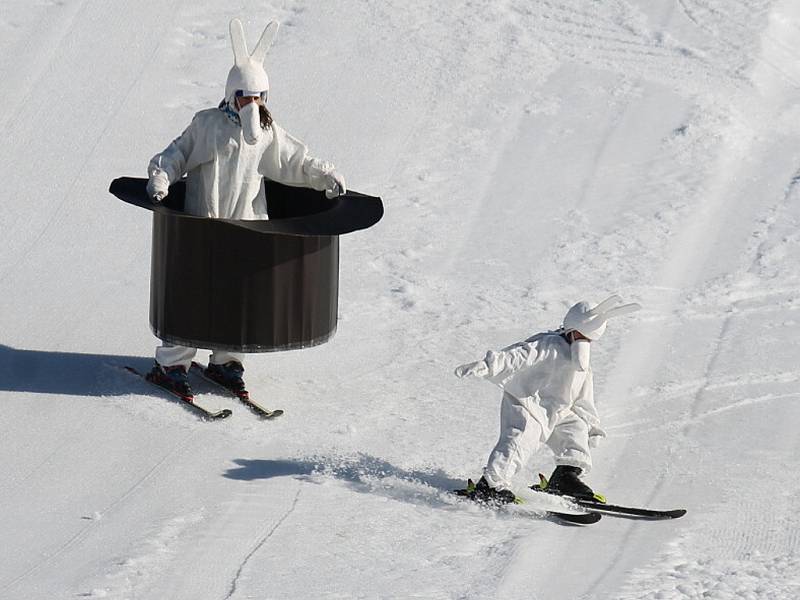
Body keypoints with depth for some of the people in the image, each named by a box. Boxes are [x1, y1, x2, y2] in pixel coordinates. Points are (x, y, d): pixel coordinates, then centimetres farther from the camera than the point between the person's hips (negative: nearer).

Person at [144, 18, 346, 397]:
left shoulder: (268, 134, 11)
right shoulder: (207, 125, 1)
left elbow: (297, 162, 19)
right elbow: (176, 155, 4)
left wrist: (327, 176, 7)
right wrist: (160, 180, -12)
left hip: (247, 230, 4)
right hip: (202, 224, -4)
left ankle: (226, 360, 17)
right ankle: (171, 363, -2)